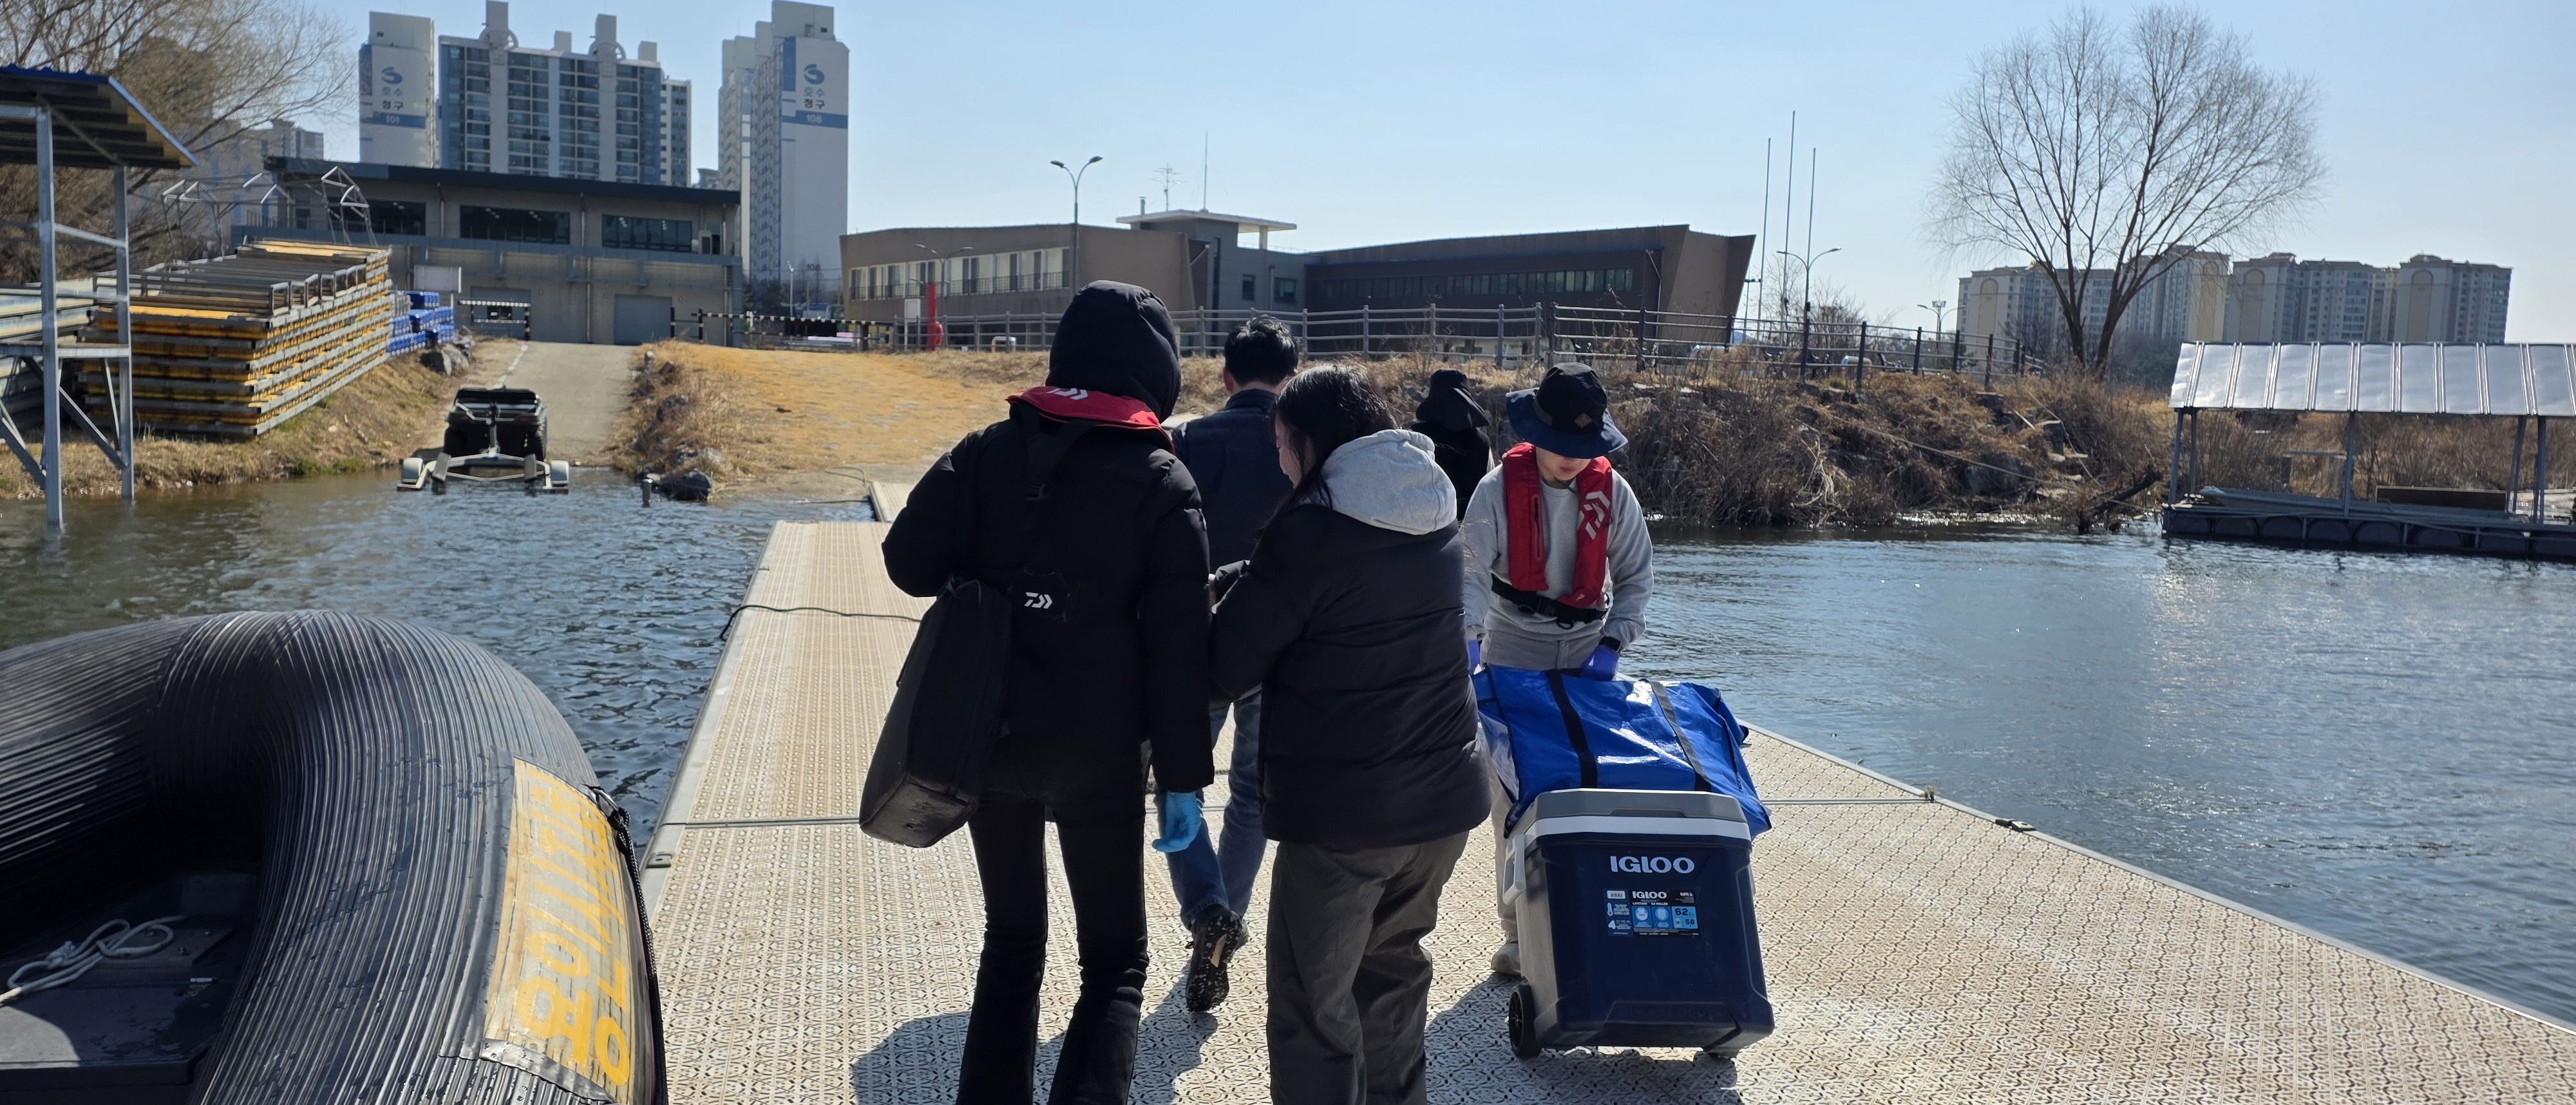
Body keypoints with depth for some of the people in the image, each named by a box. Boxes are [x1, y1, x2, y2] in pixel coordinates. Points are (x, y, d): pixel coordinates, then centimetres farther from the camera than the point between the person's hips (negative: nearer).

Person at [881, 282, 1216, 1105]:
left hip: (987, 737, 3)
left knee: (1012, 936, 21)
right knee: (1114, 961, 8)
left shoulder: (989, 450, 0)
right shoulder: (1163, 484, -6)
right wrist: (1182, 776, -5)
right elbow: (1178, 651, -9)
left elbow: (910, 560, -6)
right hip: (1098, 754, -3)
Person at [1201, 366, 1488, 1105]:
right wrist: (1241, 582, 9)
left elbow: (1227, 669, -12)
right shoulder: (1437, 517, 6)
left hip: (1341, 813, -7)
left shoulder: (1308, 531, -17)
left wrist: (1229, 591, 7)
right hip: (1445, 797, 7)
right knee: (1393, 966, 24)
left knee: (1316, 1006, 4)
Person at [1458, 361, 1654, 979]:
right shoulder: (1500, 488, -12)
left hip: (1587, 656, 2)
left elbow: (1636, 576, 4)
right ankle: (1518, 928, 9)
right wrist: (1467, 639, -35)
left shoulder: (1611, 491, -3)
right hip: (1514, 653, -2)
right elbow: (1473, 572, -19)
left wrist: (1613, 643, -8)